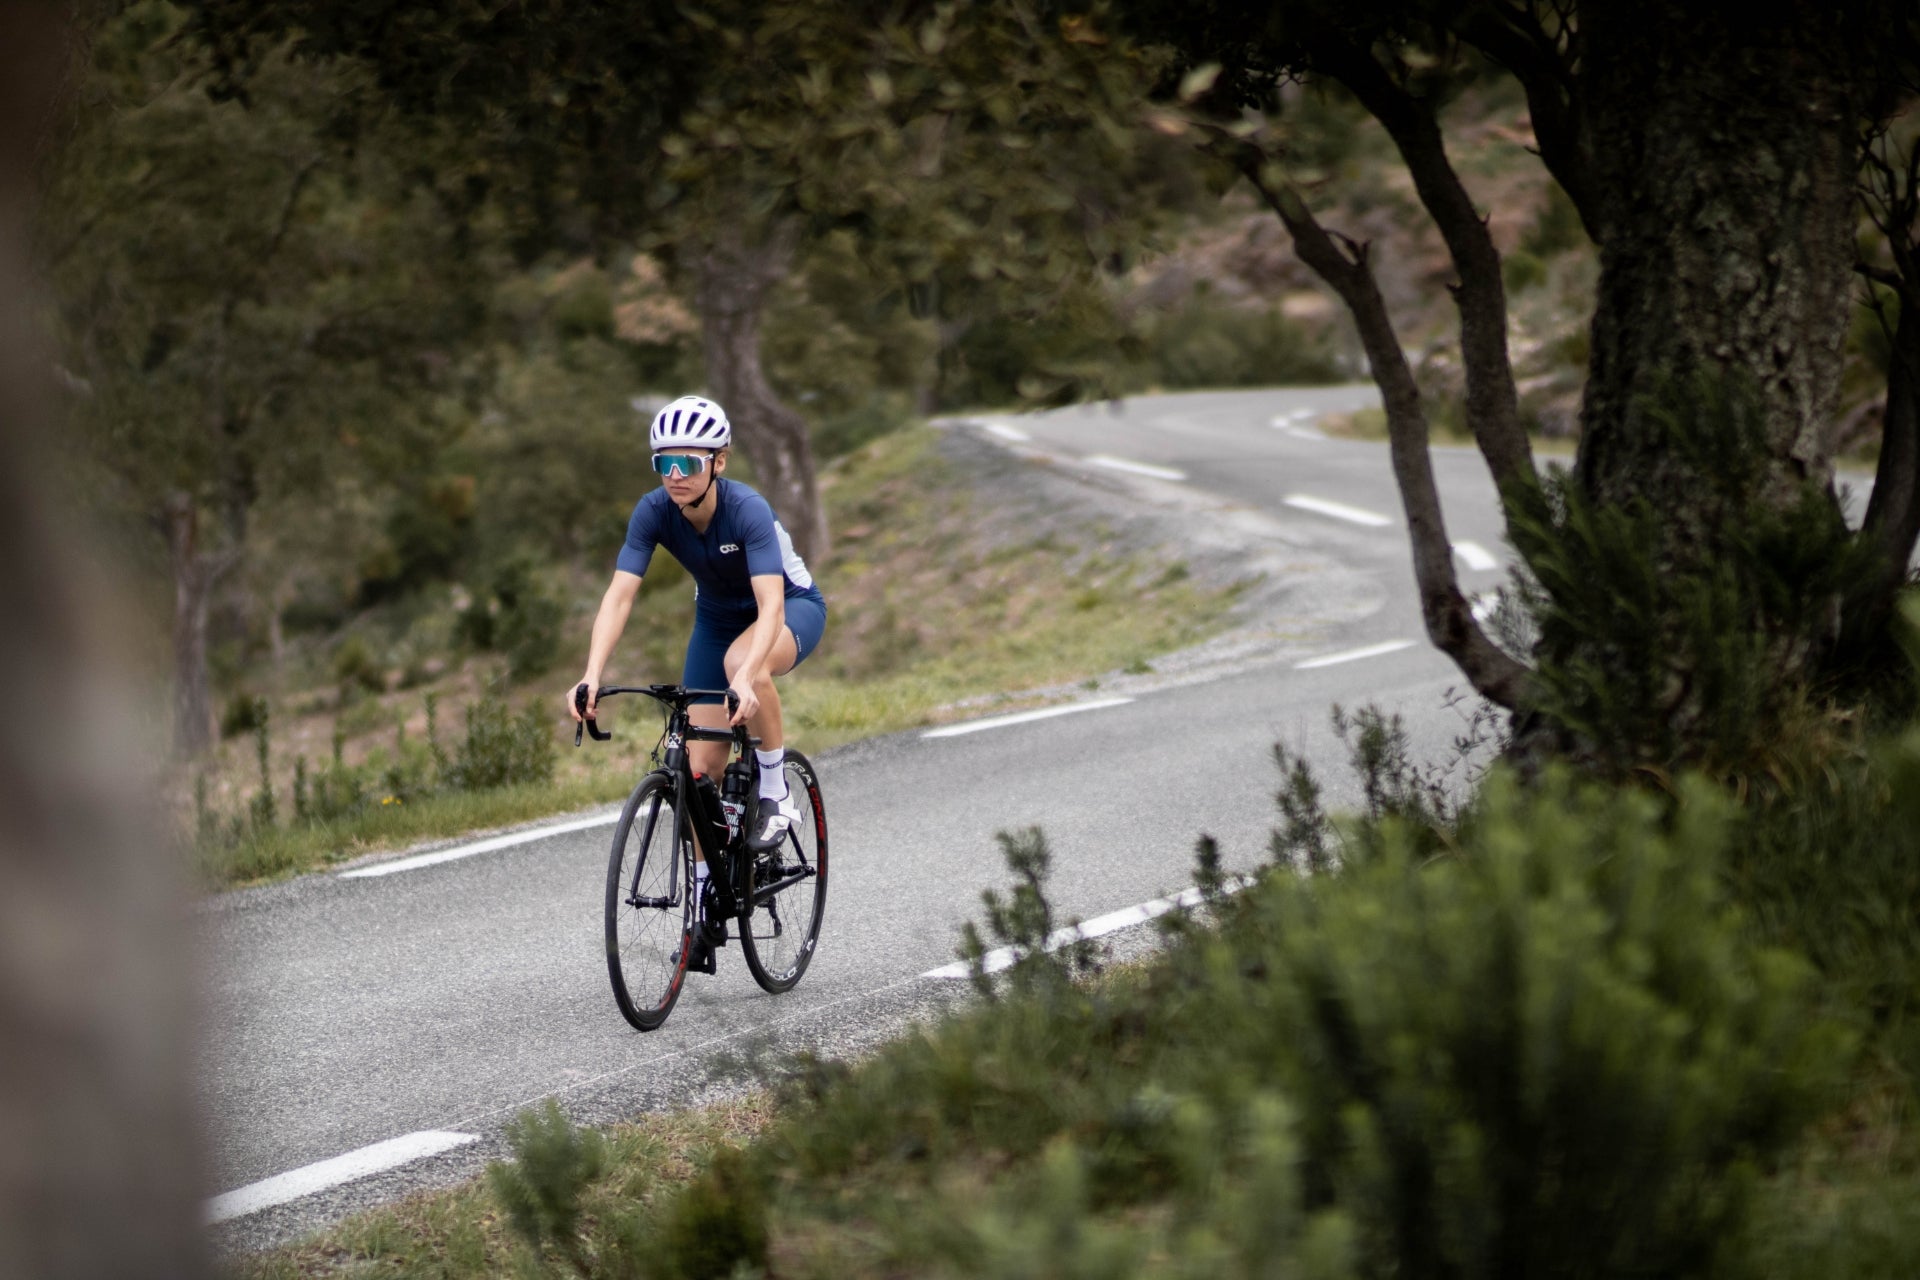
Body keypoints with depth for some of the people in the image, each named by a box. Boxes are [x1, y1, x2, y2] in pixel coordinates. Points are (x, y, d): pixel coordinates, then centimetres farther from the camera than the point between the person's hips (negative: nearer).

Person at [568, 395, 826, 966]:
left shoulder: (748, 510, -34)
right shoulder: (654, 512, -22)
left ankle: (776, 791, -19)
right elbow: (619, 594, -29)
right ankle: (706, 908, 5)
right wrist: (592, 677, -43)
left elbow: (771, 604, -44)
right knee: (702, 762, -5)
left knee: (744, 661, -40)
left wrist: (746, 677, -60)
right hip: (717, 616, 5)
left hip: (794, 608, -5)